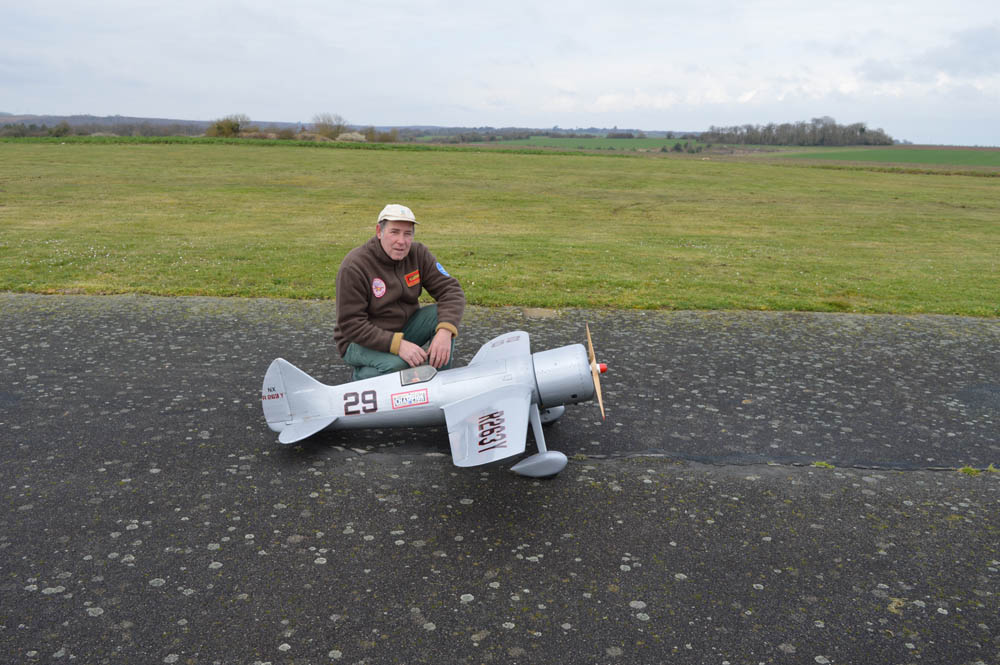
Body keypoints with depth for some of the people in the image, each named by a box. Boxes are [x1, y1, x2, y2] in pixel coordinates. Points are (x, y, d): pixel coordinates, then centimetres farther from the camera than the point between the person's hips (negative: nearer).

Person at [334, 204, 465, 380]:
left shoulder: (418, 254, -6)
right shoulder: (354, 266, -21)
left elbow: (451, 290, -11)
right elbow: (351, 325, -23)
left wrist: (445, 332, -30)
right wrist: (398, 344, -34)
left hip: (404, 329, 5)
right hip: (362, 341, -5)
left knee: (443, 316, -18)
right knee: (397, 364, -34)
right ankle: (361, 376, 0)